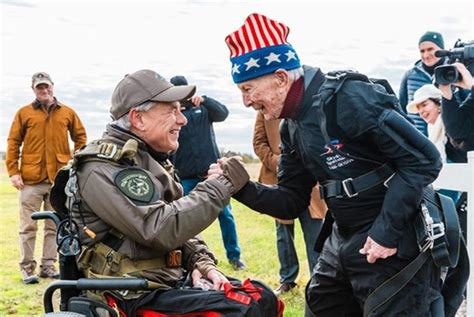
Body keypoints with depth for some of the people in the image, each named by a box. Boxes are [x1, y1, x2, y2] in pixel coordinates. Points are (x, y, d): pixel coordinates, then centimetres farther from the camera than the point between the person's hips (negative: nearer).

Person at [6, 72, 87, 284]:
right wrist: (13, 171, -4)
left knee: (54, 226, 8)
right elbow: (13, 143, 3)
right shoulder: (24, 113, 4)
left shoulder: (67, 113, 9)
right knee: (28, 227, 1)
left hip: (59, 178, 2)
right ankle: (27, 268, 8)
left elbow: (80, 138, 16)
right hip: (31, 179, -2)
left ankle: (48, 266, 17)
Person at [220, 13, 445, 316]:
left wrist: (387, 232, -23)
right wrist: (240, 186, -6)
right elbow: (292, 202, 10)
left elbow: (423, 158, -22)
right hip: (345, 238, 9)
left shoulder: (348, 98, -21)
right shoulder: (292, 127, 7)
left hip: (392, 240, -9)